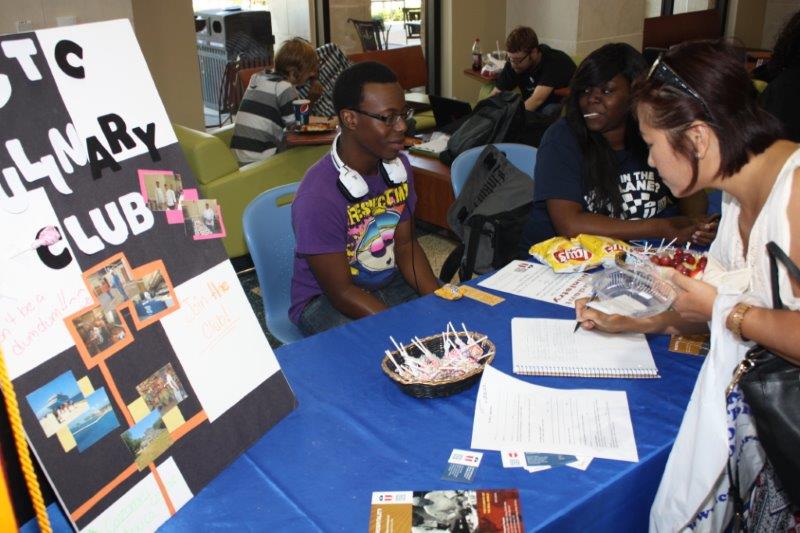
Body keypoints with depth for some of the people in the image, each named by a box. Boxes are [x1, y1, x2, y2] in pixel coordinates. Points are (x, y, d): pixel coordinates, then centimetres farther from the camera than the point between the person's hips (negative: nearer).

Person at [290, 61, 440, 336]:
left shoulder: (398, 167, -5)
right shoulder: (318, 196, -27)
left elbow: (405, 244, 4)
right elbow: (340, 291, -22)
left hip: (390, 282, 7)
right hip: (325, 300, -6)